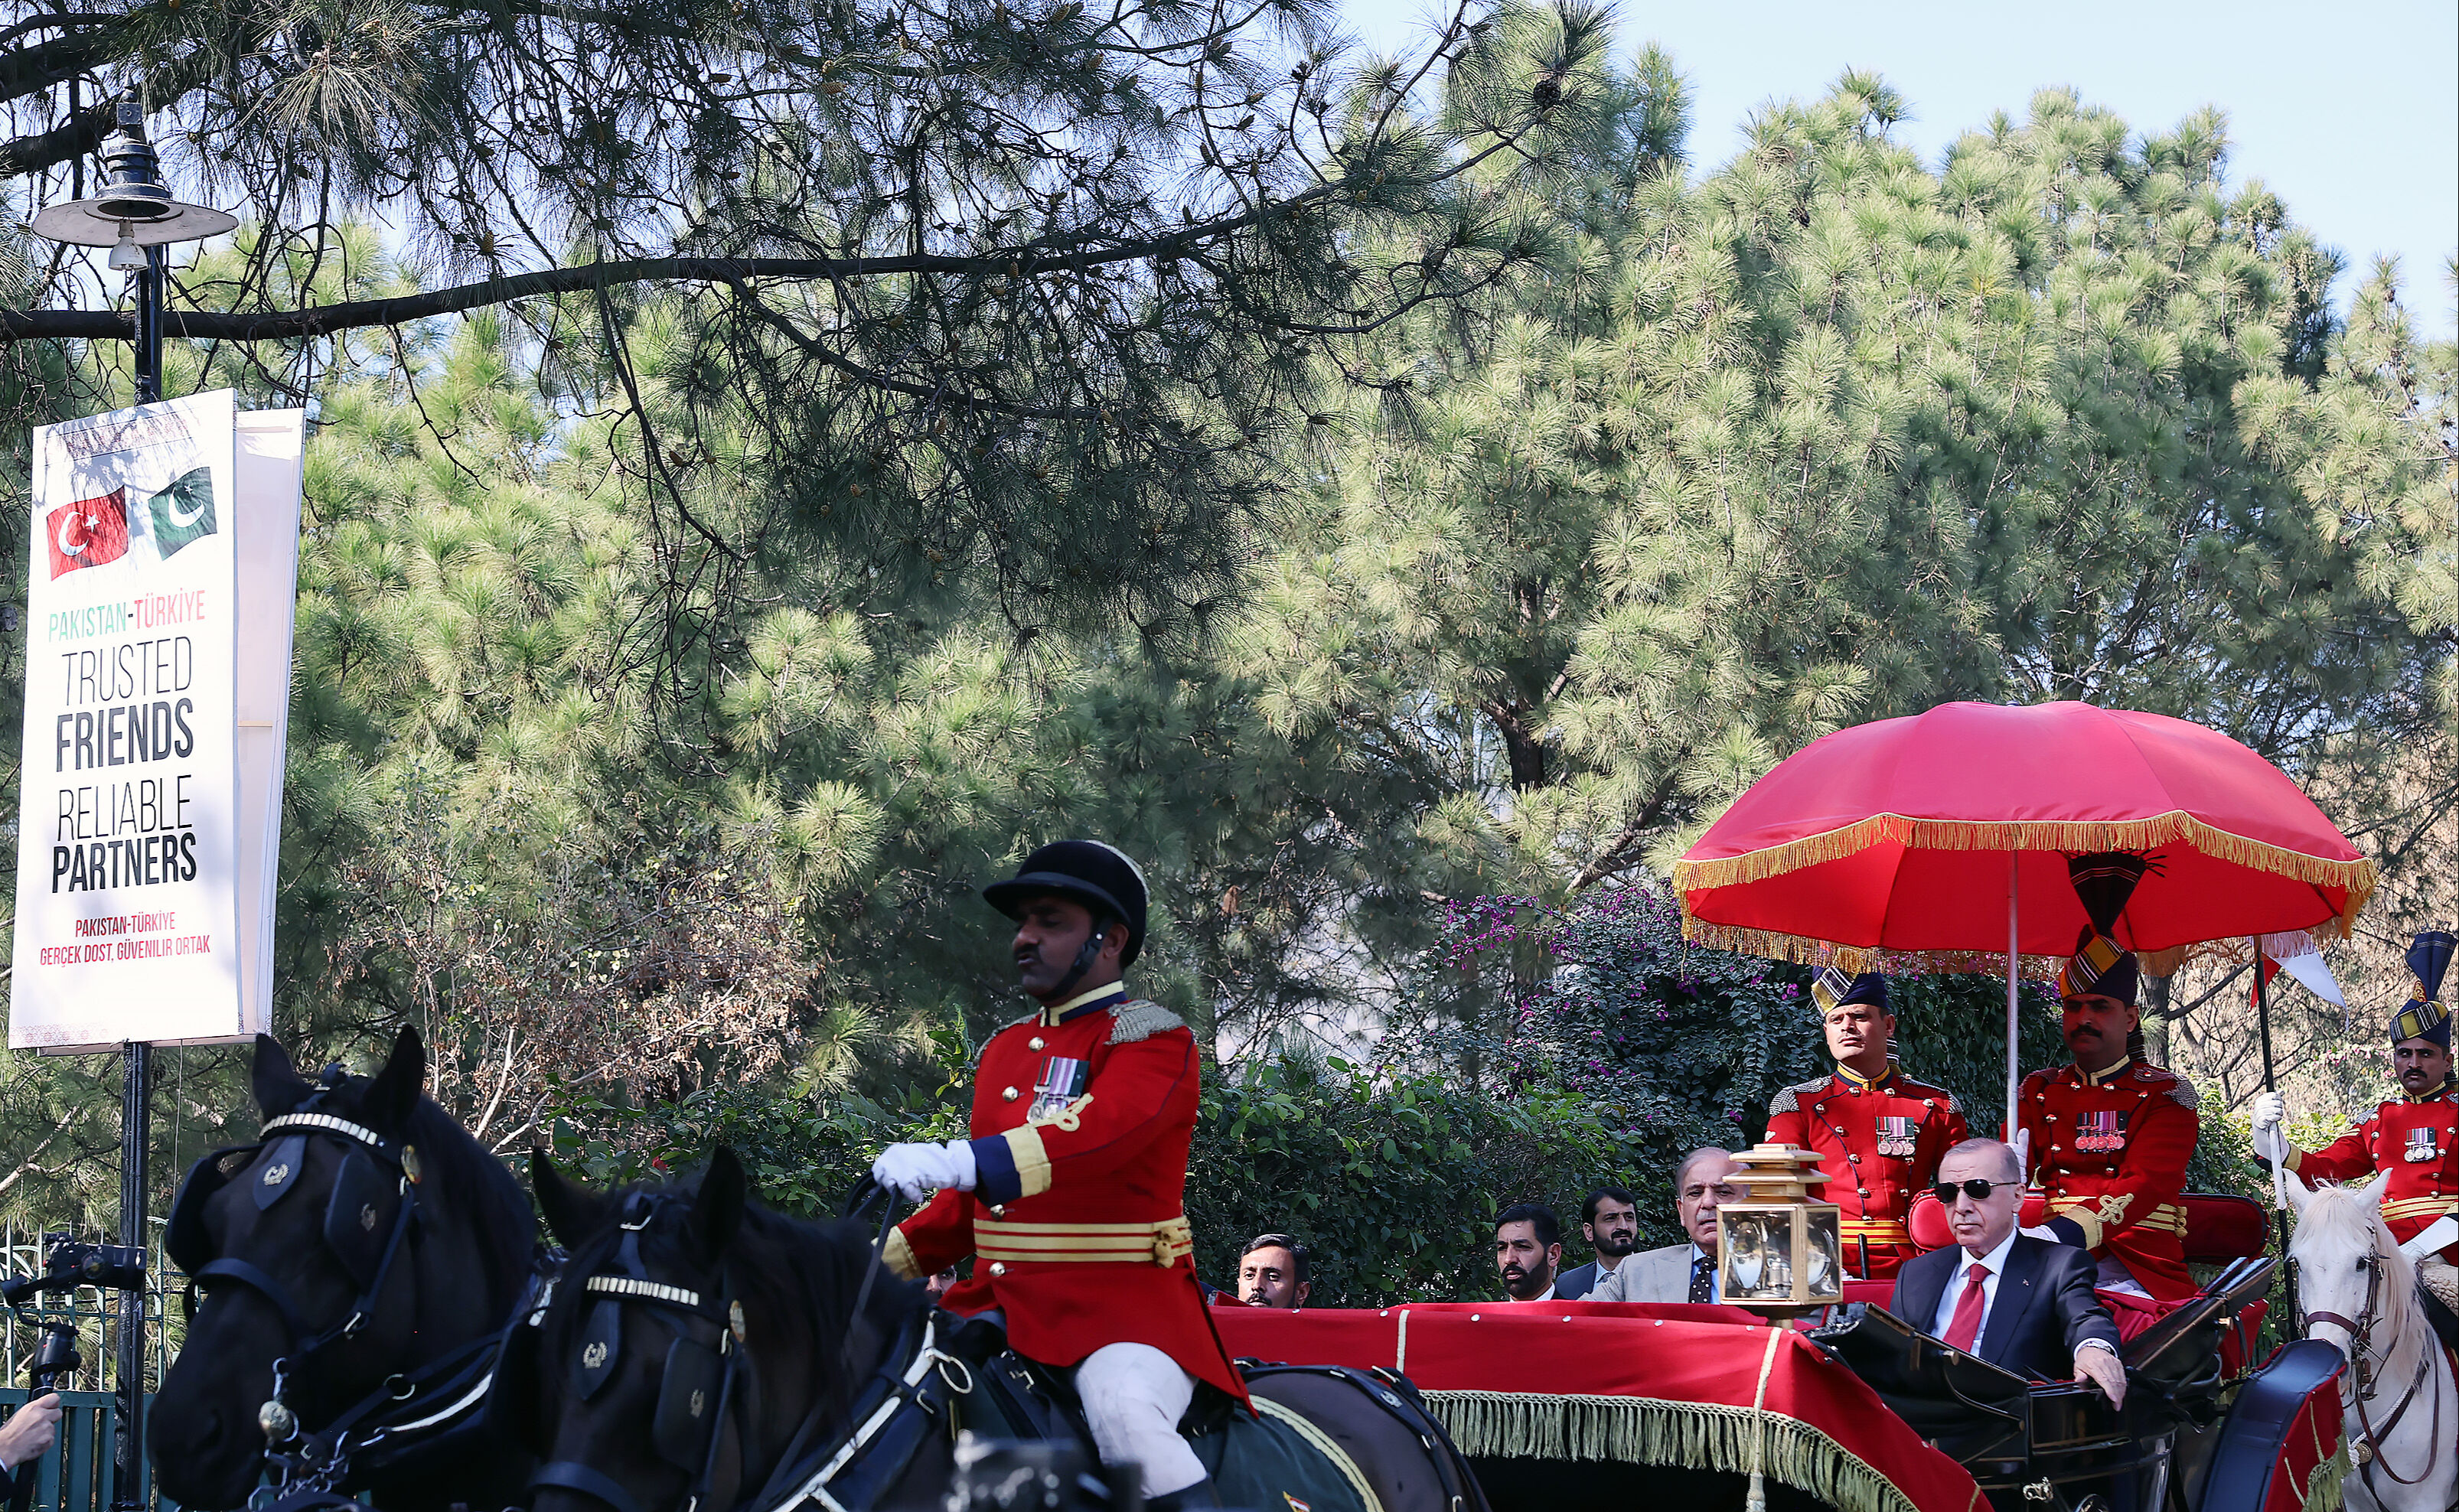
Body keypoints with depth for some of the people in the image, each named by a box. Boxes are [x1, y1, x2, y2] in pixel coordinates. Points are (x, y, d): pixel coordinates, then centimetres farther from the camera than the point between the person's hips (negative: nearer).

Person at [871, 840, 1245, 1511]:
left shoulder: (1152, 1039, -6)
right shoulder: (1004, 1049, 18)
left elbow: (1097, 1130, -27)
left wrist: (959, 1161, -41)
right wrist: (883, 1261, 8)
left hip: (1123, 1303, -8)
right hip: (1001, 1300, 8)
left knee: (1127, 1417, -36)